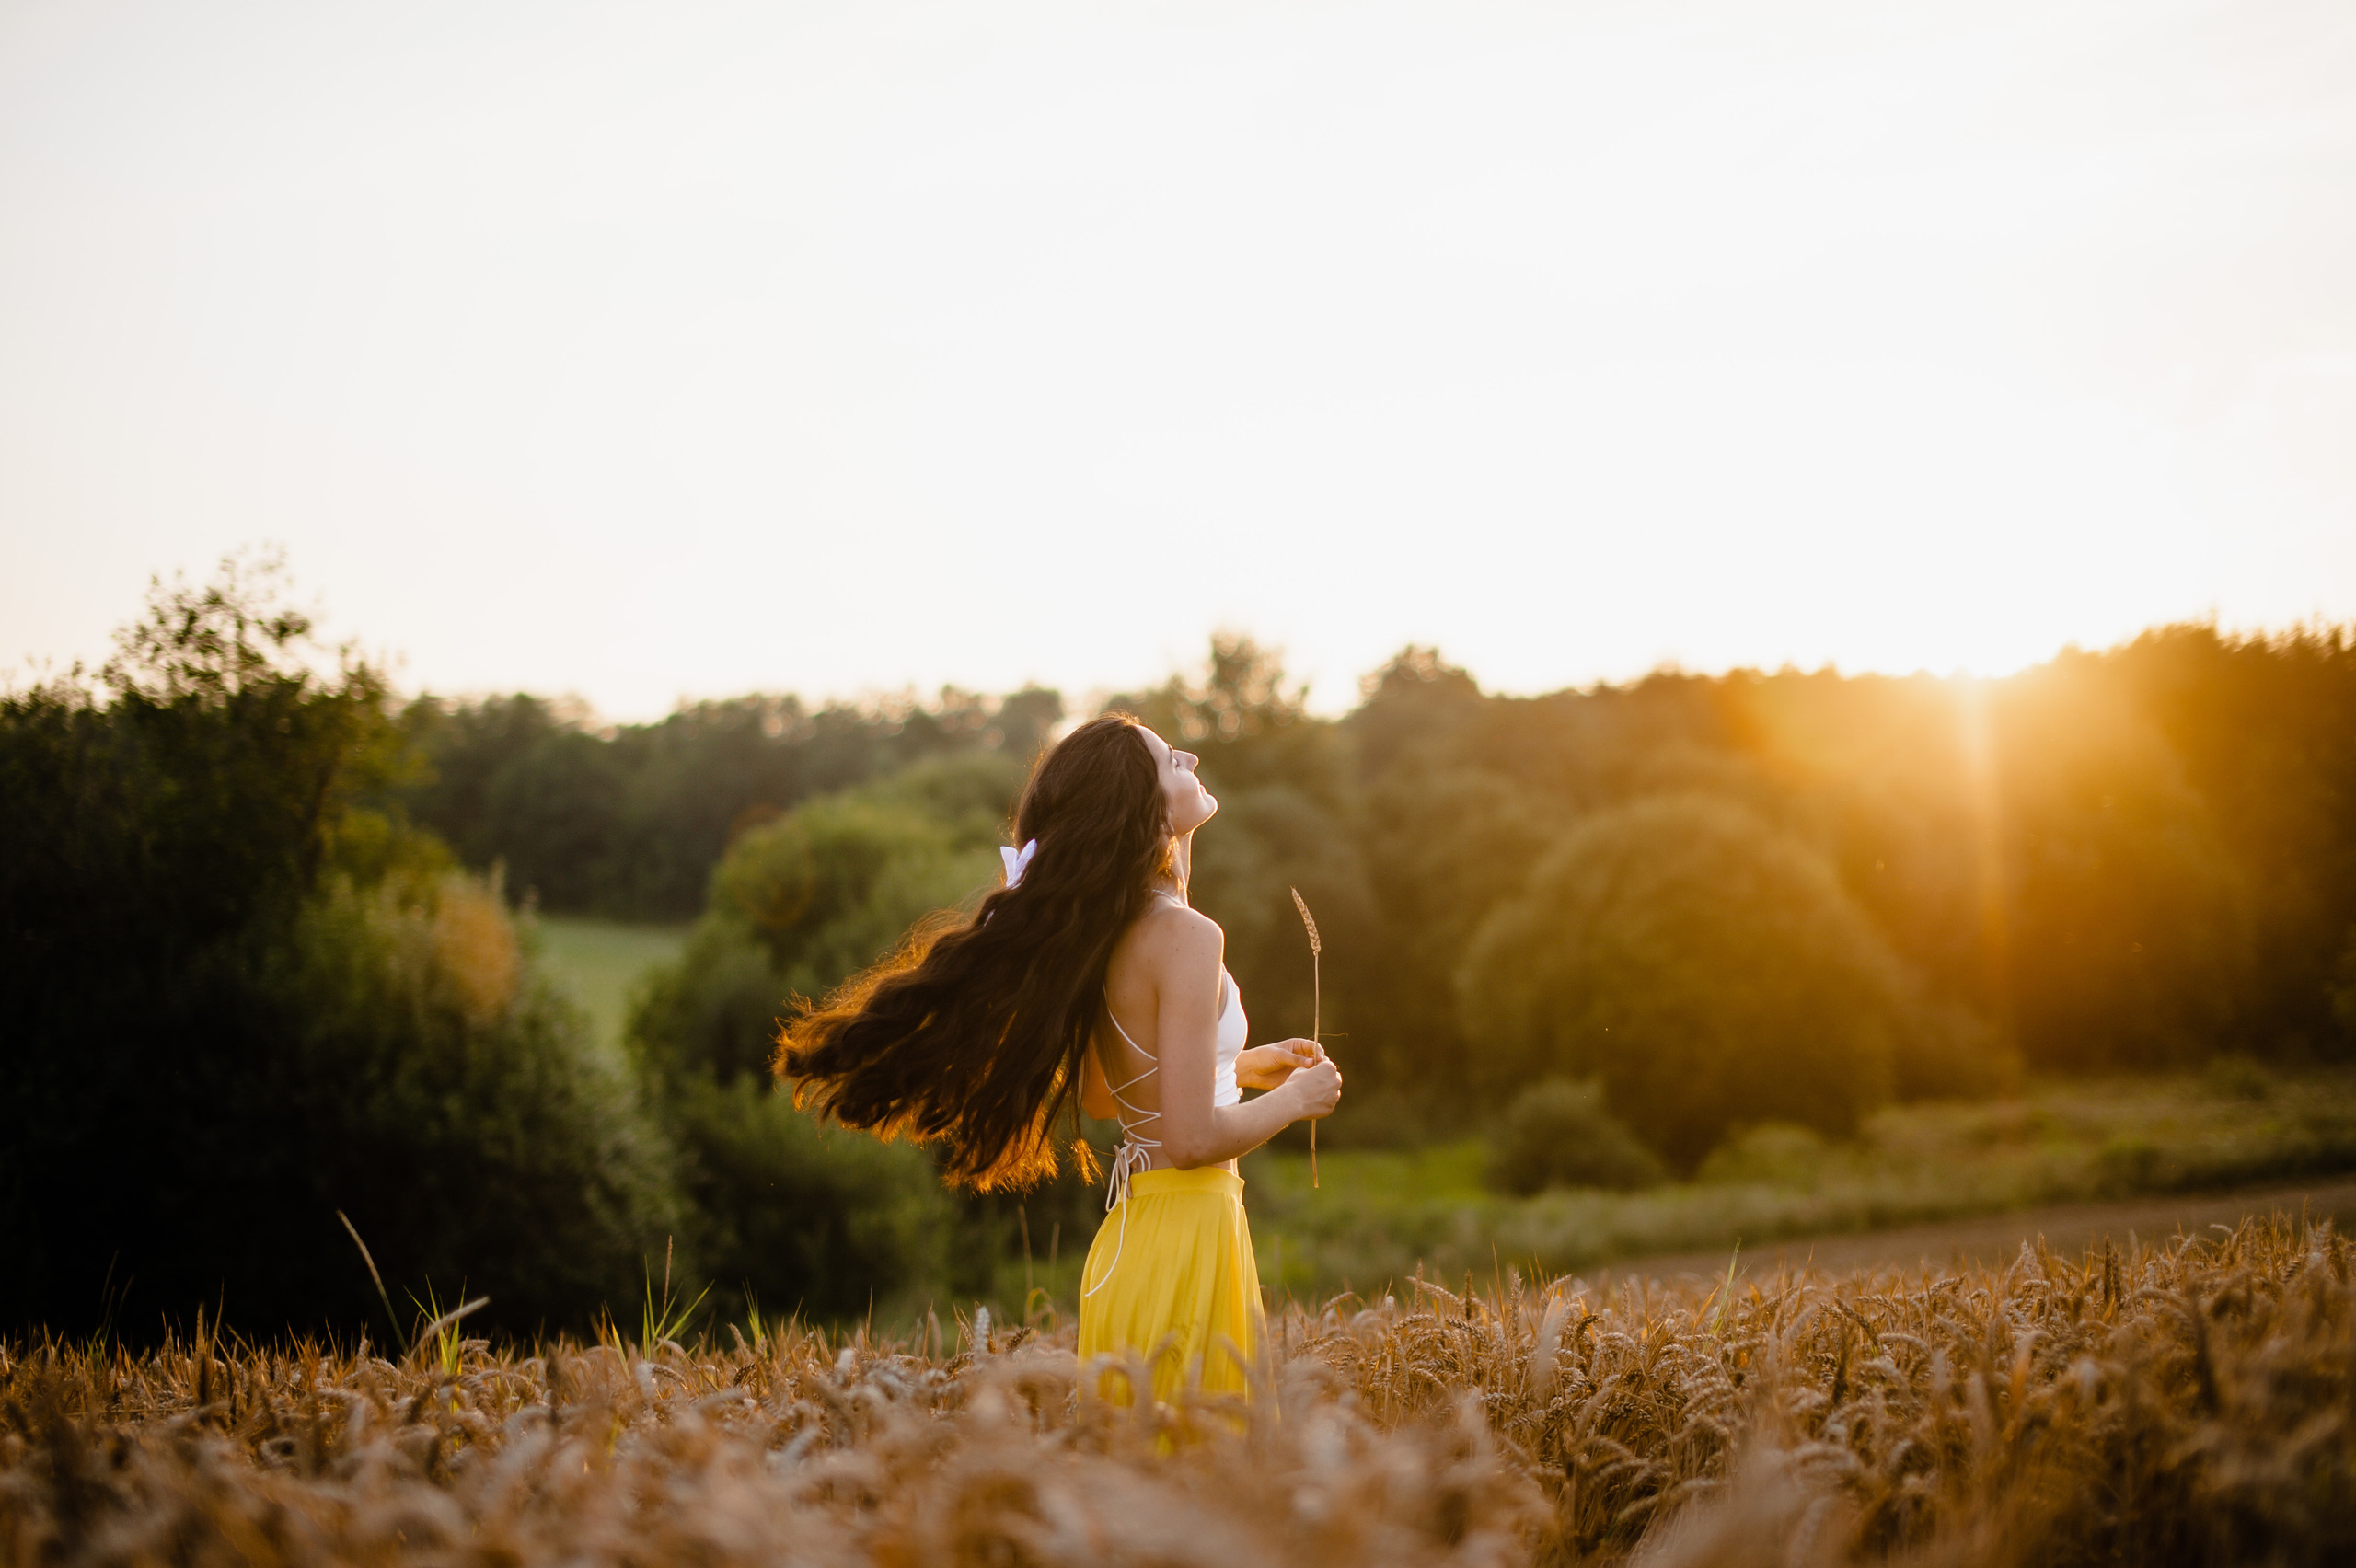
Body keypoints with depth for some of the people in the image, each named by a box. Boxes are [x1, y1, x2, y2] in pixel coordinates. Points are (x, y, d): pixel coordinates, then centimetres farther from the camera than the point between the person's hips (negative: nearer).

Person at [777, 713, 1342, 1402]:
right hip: (1189, 1232, -9)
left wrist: (1238, 1067, 22)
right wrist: (1294, 1098, -5)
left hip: (1126, 1235, 9)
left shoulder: (1103, 936, 8)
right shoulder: (1186, 937, -18)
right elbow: (1193, 1137, -21)